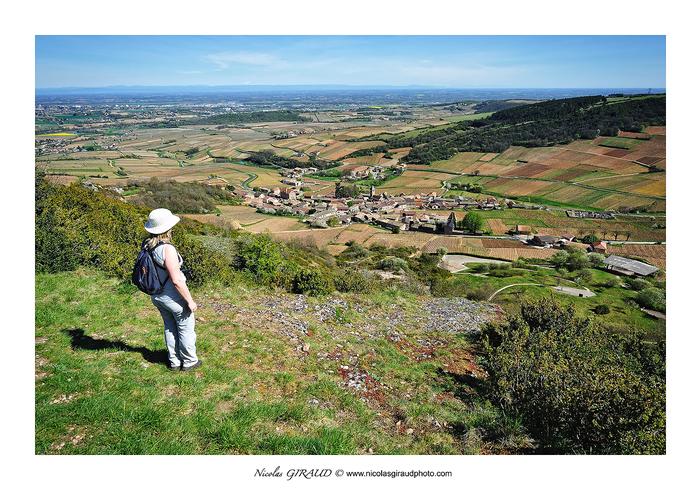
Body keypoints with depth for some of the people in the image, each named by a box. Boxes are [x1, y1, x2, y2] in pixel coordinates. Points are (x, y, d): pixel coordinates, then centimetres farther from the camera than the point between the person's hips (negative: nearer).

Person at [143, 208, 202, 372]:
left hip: (157, 296, 8)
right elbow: (176, 280, -28)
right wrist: (190, 301, -18)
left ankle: (174, 361, 37)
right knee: (186, 329, 13)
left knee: (170, 328, 24)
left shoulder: (147, 245, -4)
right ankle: (189, 362, 28)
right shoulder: (167, 248, -29)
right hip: (174, 297, -8)